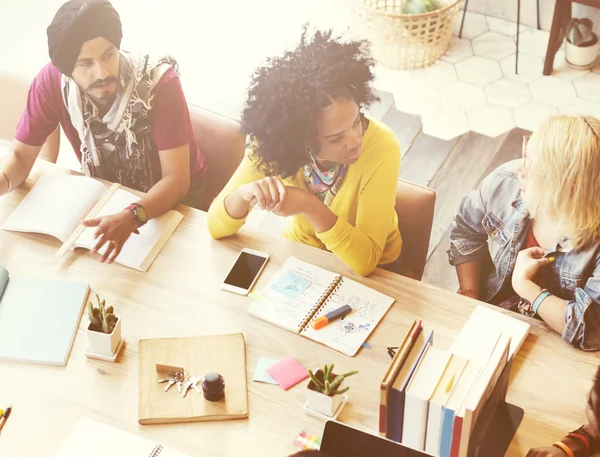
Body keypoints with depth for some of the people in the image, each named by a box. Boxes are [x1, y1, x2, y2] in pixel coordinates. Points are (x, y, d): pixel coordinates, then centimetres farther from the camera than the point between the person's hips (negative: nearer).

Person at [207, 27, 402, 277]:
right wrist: (244, 194, -35)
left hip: (370, 272, -1)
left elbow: (366, 259, -27)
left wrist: (311, 207, -39)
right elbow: (217, 227, -16)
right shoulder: (276, 142, -20)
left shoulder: (381, 147, -26)